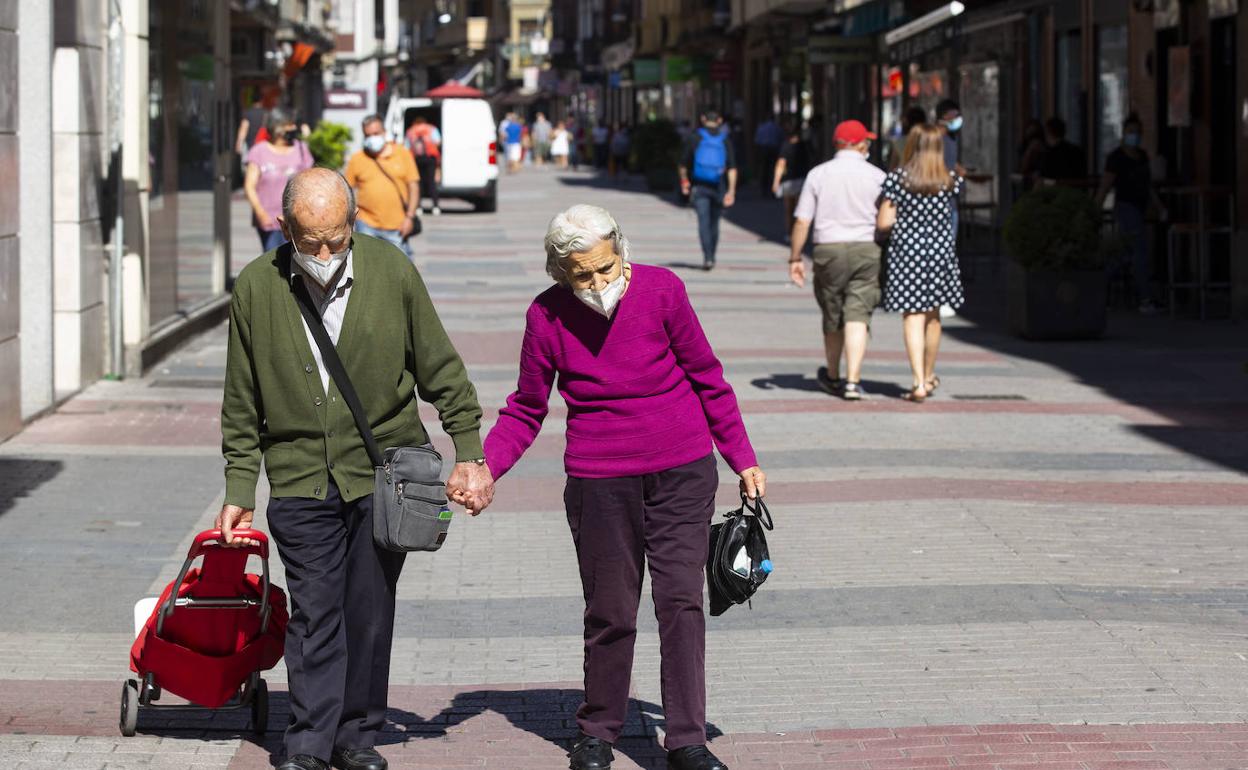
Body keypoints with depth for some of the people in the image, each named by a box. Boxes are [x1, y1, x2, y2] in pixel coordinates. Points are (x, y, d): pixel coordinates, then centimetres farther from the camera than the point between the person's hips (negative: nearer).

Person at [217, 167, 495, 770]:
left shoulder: (391, 273, -5)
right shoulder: (256, 288, -4)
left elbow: (442, 370, 4)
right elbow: (242, 404, 6)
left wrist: (469, 456, 3)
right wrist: (239, 492, 5)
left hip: (383, 471, 0)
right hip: (299, 481, 0)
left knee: (370, 611, 4)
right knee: (313, 612, -3)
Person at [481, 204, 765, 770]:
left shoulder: (660, 289, -8)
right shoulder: (547, 315, -6)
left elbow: (707, 379, 3)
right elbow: (526, 411, 4)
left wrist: (743, 460, 6)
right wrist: (483, 467, -10)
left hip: (682, 470, 0)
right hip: (599, 479, 0)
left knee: (681, 601, -3)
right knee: (610, 612, 5)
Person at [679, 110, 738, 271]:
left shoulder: (694, 139, -1)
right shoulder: (725, 141, 1)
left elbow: (684, 165, 3)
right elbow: (732, 168, -8)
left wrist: (684, 181, 20)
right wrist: (731, 191, -11)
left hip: (699, 187, -2)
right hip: (718, 187, 2)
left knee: (704, 222, -7)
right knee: (714, 222, 16)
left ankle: (708, 257, -24)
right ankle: (711, 258, 25)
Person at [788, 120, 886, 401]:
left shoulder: (818, 174, 1)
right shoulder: (876, 176, -1)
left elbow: (802, 221, -2)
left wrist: (795, 258, 5)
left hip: (828, 251, 1)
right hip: (866, 251, -1)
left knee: (832, 318, 15)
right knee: (857, 317, -4)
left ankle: (833, 377, 31)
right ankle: (853, 381, -14)